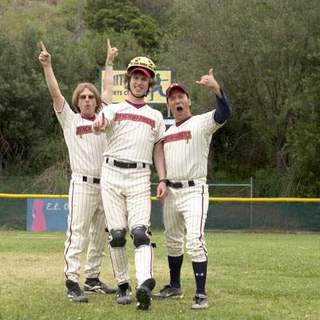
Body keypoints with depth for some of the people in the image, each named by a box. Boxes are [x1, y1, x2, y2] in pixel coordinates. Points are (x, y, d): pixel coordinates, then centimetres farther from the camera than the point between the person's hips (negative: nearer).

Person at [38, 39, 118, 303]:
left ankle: (92, 279, 18)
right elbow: (55, 93, -2)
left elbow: (108, 90, 26)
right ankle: (72, 283, -15)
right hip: (82, 184, -5)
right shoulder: (70, 120, 6)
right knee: (77, 233, -11)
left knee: (100, 235, 9)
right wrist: (47, 66, -12)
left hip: (105, 185, 5)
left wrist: (110, 62, 34)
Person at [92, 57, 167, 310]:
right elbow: (100, 124, -13)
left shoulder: (156, 116, 19)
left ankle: (145, 284, -32)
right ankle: (123, 286, 7)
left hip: (140, 177, 0)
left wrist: (163, 180, 2)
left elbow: (158, 150, 16)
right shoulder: (114, 109, 10)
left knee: (140, 231, -16)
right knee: (117, 233, -2)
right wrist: (98, 126, -38)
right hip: (112, 174, 0)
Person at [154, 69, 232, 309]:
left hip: (194, 191, -7)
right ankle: (174, 287, 30)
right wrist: (162, 182, 11)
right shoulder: (167, 130, 16)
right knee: (172, 241, 16)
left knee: (195, 240, -18)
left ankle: (201, 294, -18)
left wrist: (216, 88, -40)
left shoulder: (201, 123, -6)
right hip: (170, 192, 7)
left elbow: (225, 113, -25)